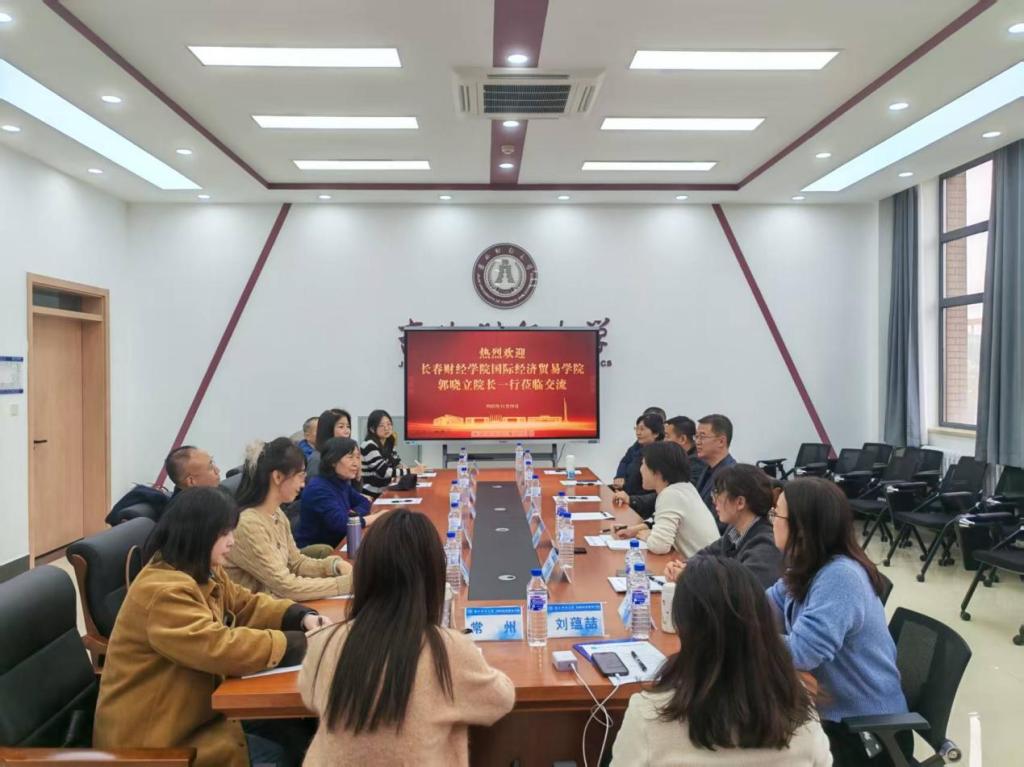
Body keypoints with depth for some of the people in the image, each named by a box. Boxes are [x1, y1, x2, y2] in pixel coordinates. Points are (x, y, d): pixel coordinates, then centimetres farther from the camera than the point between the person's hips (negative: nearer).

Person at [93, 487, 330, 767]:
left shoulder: (205, 574, 4)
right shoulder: (163, 592, -27)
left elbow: (246, 605, 11)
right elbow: (220, 648, -34)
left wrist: (302, 616, -7)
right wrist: (298, 643, -25)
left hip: (192, 710, 9)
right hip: (149, 735, -9)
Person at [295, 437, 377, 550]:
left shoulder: (341, 482, 6)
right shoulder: (319, 488, -20)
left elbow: (364, 502, 12)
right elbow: (341, 523, -27)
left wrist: (354, 514, -10)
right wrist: (377, 517, -20)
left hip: (334, 546, 8)